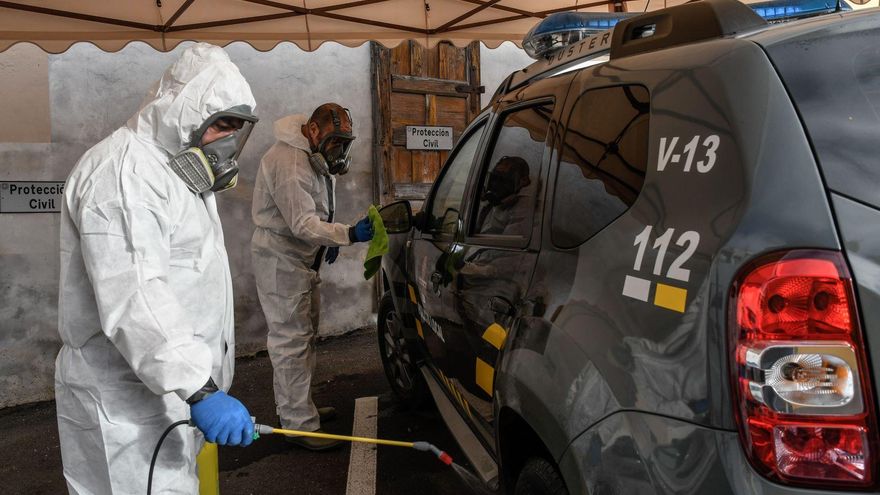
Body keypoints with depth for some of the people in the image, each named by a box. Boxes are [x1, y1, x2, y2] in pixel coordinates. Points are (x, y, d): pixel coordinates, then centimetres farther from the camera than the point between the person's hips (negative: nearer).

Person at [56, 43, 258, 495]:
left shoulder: (176, 168, 16)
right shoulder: (122, 173, -19)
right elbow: (132, 298, -31)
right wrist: (200, 389, -36)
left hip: (174, 385, 10)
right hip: (126, 404, -10)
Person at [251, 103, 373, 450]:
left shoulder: (313, 156, 10)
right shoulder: (288, 161, -24)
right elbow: (302, 223, -29)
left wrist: (330, 240, 12)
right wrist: (349, 234, -37)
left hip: (304, 259, 11)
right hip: (280, 260, -11)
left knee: (304, 336, 18)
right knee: (291, 341, -8)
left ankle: (299, 407, 32)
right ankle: (299, 426, -2)